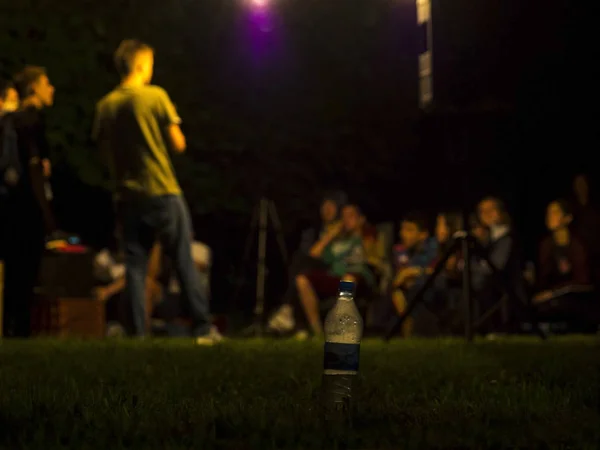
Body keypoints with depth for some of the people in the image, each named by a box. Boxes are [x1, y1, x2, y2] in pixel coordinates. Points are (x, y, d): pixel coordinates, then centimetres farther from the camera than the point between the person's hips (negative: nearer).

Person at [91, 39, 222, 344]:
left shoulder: (106, 105, 5)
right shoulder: (156, 96, -7)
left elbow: (104, 150, 11)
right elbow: (178, 144, -4)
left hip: (128, 195, 4)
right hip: (163, 192, -3)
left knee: (135, 265, 5)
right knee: (184, 261, 2)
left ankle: (138, 333, 0)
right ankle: (203, 328, 2)